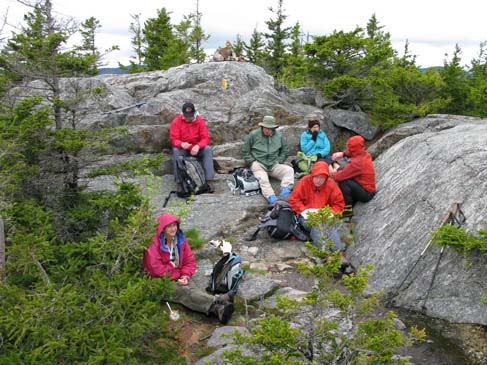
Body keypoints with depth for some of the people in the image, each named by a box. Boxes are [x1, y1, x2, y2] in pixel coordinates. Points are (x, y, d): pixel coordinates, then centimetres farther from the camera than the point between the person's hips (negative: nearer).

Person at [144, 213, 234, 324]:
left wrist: (185, 276, -11)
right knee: (185, 291, -31)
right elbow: (157, 269, -19)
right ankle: (217, 301, -56)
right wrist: (179, 274, -9)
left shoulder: (180, 240, 6)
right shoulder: (154, 244, -13)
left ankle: (218, 309, -54)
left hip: (179, 278, 5)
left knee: (193, 288, -28)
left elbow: (190, 261, 8)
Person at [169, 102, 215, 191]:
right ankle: (179, 182, -35)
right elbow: (174, 139, -11)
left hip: (197, 148, 1)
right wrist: (181, 144, -36)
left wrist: (198, 146, -32)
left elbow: (205, 138, -10)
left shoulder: (200, 121, -5)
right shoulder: (176, 122, -8)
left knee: (208, 149, -27)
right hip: (183, 149, -1)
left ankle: (209, 180, -31)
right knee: (176, 151, -33)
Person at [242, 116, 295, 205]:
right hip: (258, 164, -3)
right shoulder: (253, 135, 2)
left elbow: (285, 150, 22)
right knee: (263, 179, -34)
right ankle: (271, 198, -51)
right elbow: (245, 151, 7)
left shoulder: (279, 136, 11)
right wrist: (253, 162, -4)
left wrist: (279, 161, 7)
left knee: (289, 170, -22)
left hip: (274, 165, 3)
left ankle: (285, 191, -40)